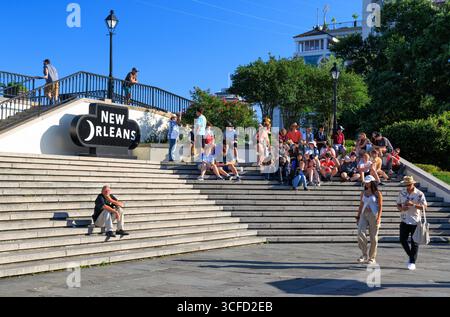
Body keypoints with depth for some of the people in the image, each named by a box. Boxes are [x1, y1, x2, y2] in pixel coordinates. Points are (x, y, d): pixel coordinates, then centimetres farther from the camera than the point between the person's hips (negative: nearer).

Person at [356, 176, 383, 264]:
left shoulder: (377, 193, -2)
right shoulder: (363, 193, 12)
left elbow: (380, 207, -6)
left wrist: (378, 218, -15)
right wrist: (358, 216, 12)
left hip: (373, 215, -4)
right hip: (364, 215, 4)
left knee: (373, 237, 1)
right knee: (360, 233, -14)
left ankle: (372, 258, 11)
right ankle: (365, 255, -2)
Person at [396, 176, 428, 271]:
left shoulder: (419, 194, -8)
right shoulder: (402, 193, 5)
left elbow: (424, 206, -12)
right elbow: (398, 204, 12)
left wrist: (413, 204, -24)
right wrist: (401, 208, -11)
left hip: (415, 221, -4)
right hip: (404, 221, 4)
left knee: (414, 242, 1)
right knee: (403, 240, 3)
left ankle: (412, 262, 9)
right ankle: (411, 256, 26)